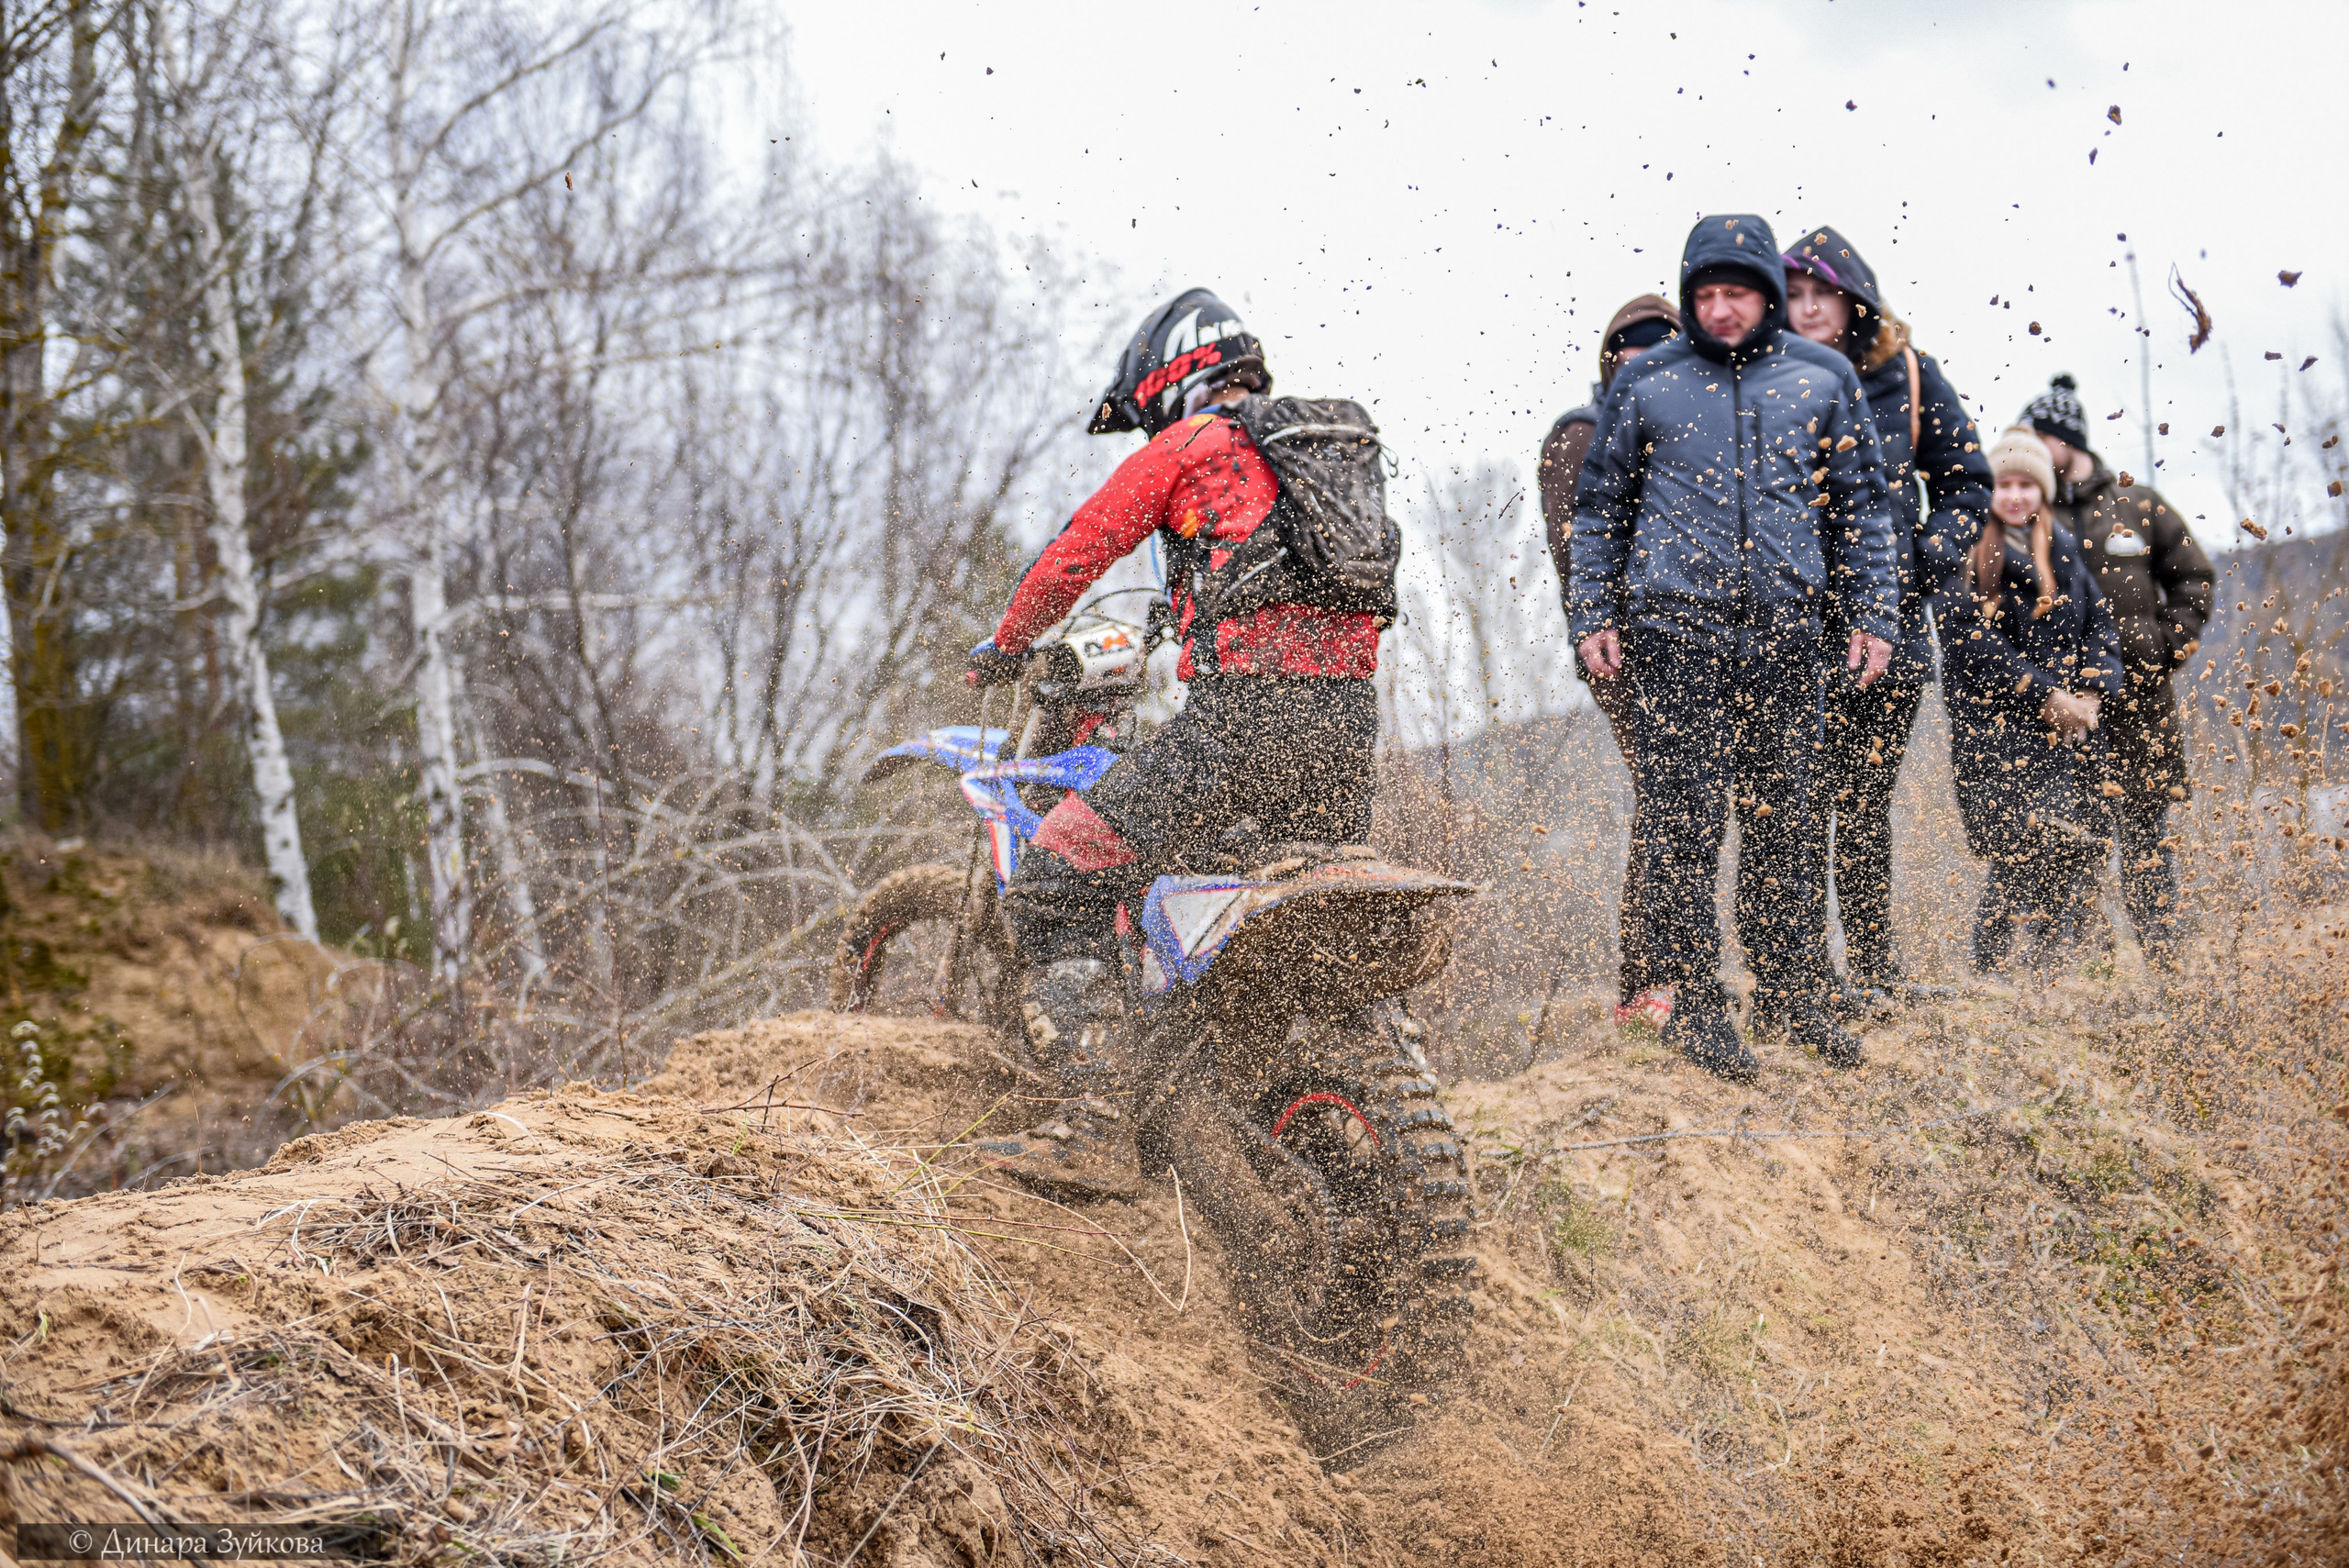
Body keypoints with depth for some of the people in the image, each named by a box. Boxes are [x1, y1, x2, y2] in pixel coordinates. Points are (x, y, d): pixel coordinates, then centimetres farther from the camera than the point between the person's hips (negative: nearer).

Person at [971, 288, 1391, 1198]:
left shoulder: (1186, 449, 6)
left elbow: (1077, 554, 7)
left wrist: (1004, 644, 25)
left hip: (1242, 714, -7)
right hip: (1349, 720, 7)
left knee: (1056, 889, -4)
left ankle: (1094, 1128, -15)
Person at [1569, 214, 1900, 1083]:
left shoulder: (1822, 378, 8)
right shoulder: (1645, 381, 5)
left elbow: (1861, 503, 14)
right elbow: (1599, 504, 11)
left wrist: (1872, 613, 7)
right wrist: (1593, 616, 5)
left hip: (1786, 635, 2)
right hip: (1674, 631, -2)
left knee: (1780, 820, 8)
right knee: (1682, 822, -4)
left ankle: (1788, 990, 18)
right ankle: (1693, 1002, 2)